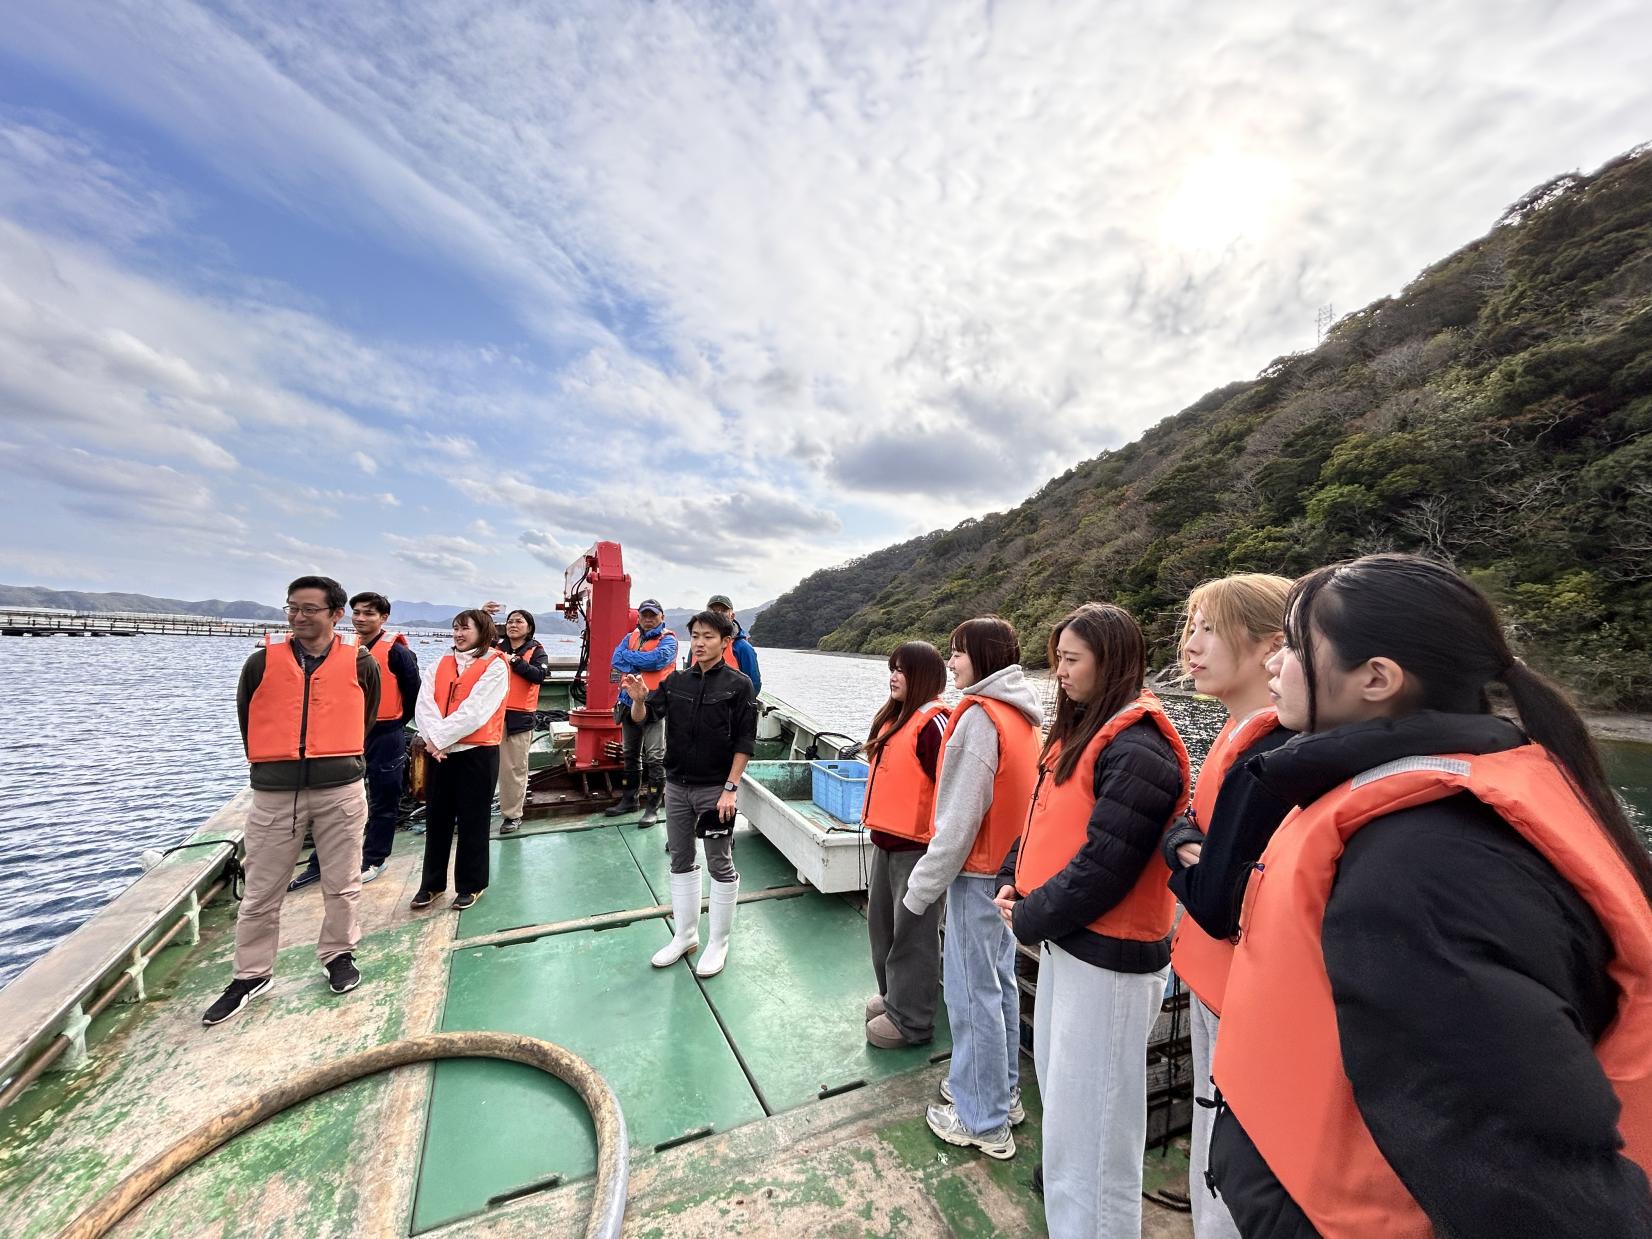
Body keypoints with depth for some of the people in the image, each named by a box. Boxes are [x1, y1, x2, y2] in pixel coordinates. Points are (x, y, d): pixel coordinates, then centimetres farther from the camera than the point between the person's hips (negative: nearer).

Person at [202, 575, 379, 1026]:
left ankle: (339, 955, 31)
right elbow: (247, 720, 13)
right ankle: (251, 974, 31)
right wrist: (268, 763, 15)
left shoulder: (360, 663, -2)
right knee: (261, 891, 12)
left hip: (340, 789, -1)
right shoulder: (262, 661, 0)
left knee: (341, 884, 11)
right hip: (275, 792, 1)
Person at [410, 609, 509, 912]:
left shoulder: (495, 666, -7)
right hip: (439, 752, 5)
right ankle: (432, 883, 30)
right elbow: (424, 705, -2)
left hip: (477, 753, -5)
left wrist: (438, 738, -15)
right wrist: (432, 738, -17)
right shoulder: (440, 665, 10)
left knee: (472, 820, 5)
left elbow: (474, 712, -16)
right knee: (436, 818, 14)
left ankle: (470, 885, 21)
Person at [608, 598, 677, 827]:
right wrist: (636, 669, -17)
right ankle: (629, 800, 32)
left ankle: (653, 808, 4)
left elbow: (658, 659, -22)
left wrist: (629, 656, -9)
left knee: (655, 758, -4)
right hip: (630, 703, 7)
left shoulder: (668, 639, -4)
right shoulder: (631, 637, 14)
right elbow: (616, 660, -1)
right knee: (631, 755, 18)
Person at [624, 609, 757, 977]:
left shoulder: (738, 685, -10)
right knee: (680, 861, 16)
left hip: (716, 788, -5)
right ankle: (685, 935, 34)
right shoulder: (676, 681, 2)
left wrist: (730, 788, -15)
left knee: (720, 866, 8)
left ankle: (718, 943, 25)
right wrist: (639, 699, -24)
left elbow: (745, 742, -11)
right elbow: (643, 718, -2)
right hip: (676, 786, 5)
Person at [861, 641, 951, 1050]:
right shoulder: (893, 718, 9)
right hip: (886, 840, 9)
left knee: (912, 932, 8)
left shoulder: (934, 722, -19)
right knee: (882, 922, 21)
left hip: (916, 846, -9)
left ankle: (910, 1019, 26)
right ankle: (893, 994, 41)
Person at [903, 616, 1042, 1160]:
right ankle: (1002, 1091, 38)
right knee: (999, 981, 21)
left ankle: (983, 1120, 23)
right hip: (1010, 866, 9)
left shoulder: (980, 717, -21)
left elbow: (959, 817, -22)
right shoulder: (1021, 716, 5)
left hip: (977, 871, -9)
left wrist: (922, 887, -13)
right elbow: (1008, 797, 11)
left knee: (972, 992, 6)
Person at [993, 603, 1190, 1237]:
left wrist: (1029, 919, -14)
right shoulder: (1082, 730, 7)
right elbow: (1045, 823, 13)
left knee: (1088, 1121, 8)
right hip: (1065, 936, 10)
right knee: (1061, 1091, 27)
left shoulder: (1136, 749, -22)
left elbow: (1102, 867, -25)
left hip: (1107, 955, -9)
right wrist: (1012, 881, 0)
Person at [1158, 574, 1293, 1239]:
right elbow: (1188, 824, 8)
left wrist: (1183, 867, -8)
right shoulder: (1243, 731, 4)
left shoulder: (1276, 753, -26)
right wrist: (1185, 846, -11)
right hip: (1214, 980, 9)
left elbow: (1217, 905, -25)